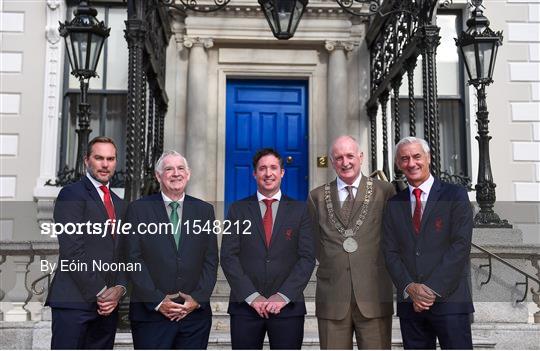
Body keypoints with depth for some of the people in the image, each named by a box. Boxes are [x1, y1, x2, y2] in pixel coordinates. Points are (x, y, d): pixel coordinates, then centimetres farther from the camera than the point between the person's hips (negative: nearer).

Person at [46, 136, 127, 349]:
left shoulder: (119, 203, 19)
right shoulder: (72, 194, -3)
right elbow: (72, 250, -12)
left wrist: (119, 288, 0)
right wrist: (100, 292, -12)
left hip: (107, 303, 6)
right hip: (74, 300, -6)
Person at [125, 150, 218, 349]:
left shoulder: (205, 210, 9)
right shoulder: (138, 209, 3)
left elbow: (211, 260, 6)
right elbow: (133, 259, -3)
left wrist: (198, 299, -5)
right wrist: (157, 301, -10)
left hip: (195, 313, 2)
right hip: (150, 313, -2)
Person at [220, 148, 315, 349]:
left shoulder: (300, 210, 7)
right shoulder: (238, 210, 8)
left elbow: (307, 257, 0)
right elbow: (228, 257, 1)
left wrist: (284, 296, -10)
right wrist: (252, 296, -9)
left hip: (288, 306, 0)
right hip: (245, 305, 1)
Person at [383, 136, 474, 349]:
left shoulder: (455, 195, 2)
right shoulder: (394, 204, 13)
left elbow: (461, 246, -6)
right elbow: (390, 253, 7)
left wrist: (433, 289, -12)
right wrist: (410, 288, -8)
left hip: (449, 299, -3)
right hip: (409, 304, 3)